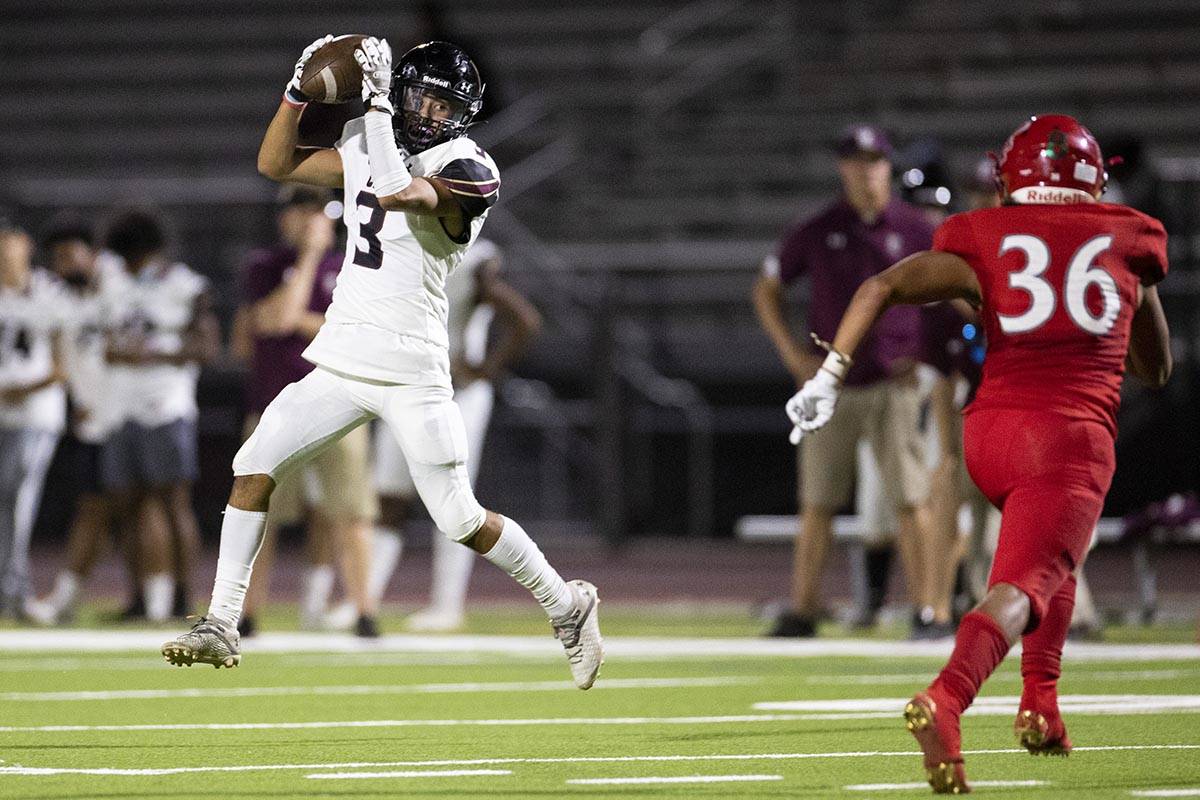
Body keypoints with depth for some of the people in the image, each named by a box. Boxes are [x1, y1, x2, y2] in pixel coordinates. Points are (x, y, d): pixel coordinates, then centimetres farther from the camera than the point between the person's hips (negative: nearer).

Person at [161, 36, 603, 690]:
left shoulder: (464, 170, -10)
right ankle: (221, 626, 0)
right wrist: (299, 92, 0)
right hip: (340, 362, 6)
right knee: (252, 468, -6)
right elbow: (275, 165, 14)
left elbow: (400, 194, -28)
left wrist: (376, 104, -23)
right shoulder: (364, 148, 11)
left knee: (461, 520, -6)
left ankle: (566, 604, 16)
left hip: (411, 375, -6)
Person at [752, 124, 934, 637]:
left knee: (910, 499, -6)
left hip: (893, 383, -1)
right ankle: (801, 611, 9)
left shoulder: (915, 231, 0)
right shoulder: (816, 233, 2)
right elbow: (767, 290, 11)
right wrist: (793, 354, 0)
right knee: (817, 502, 3)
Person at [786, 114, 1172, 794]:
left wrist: (830, 377, -3)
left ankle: (1040, 706, 22)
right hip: (1073, 436, -3)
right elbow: (1158, 368, 26)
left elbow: (881, 288, -2)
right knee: (1024, 585, -15)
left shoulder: (983, 247, 12)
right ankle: (945, 702, -42)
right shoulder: (1128, 243, 14)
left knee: (1059, 553, 30)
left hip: (990, 429, 3)